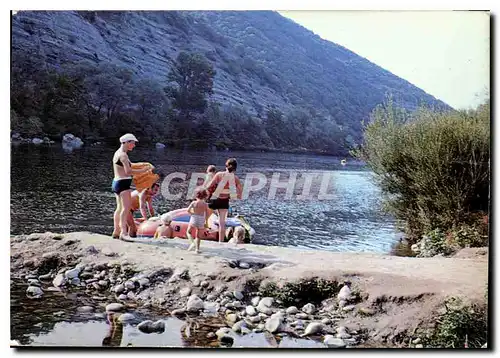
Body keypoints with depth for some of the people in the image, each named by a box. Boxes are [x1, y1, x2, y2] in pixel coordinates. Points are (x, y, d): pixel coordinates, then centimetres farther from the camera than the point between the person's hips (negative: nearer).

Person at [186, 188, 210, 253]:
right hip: (201, 220, 3)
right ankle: (197, 249, 11)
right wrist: (206, 222, 8)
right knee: (197, 235, 14)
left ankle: (192, 243, -10)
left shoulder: (194, 202, -8)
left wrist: (192, 213, 4)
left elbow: (188, 210, -15)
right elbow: (207, 214, -1)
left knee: (188, 232, 14)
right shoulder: (205, 204, -2)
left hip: (194, 219, -3)